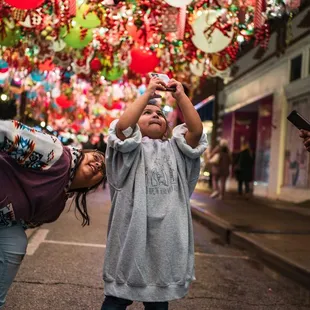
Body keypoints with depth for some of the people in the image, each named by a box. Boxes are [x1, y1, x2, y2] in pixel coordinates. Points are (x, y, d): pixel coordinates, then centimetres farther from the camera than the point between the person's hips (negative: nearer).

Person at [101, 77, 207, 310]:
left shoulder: (174, 149, 14)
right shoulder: (130, 148, 5)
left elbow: (197, 131, -1)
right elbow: (122, 125, -15)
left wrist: (181, 96, -3)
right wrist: (148, 93, -10)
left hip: (166, 236, 3)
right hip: (131, 234, -3)